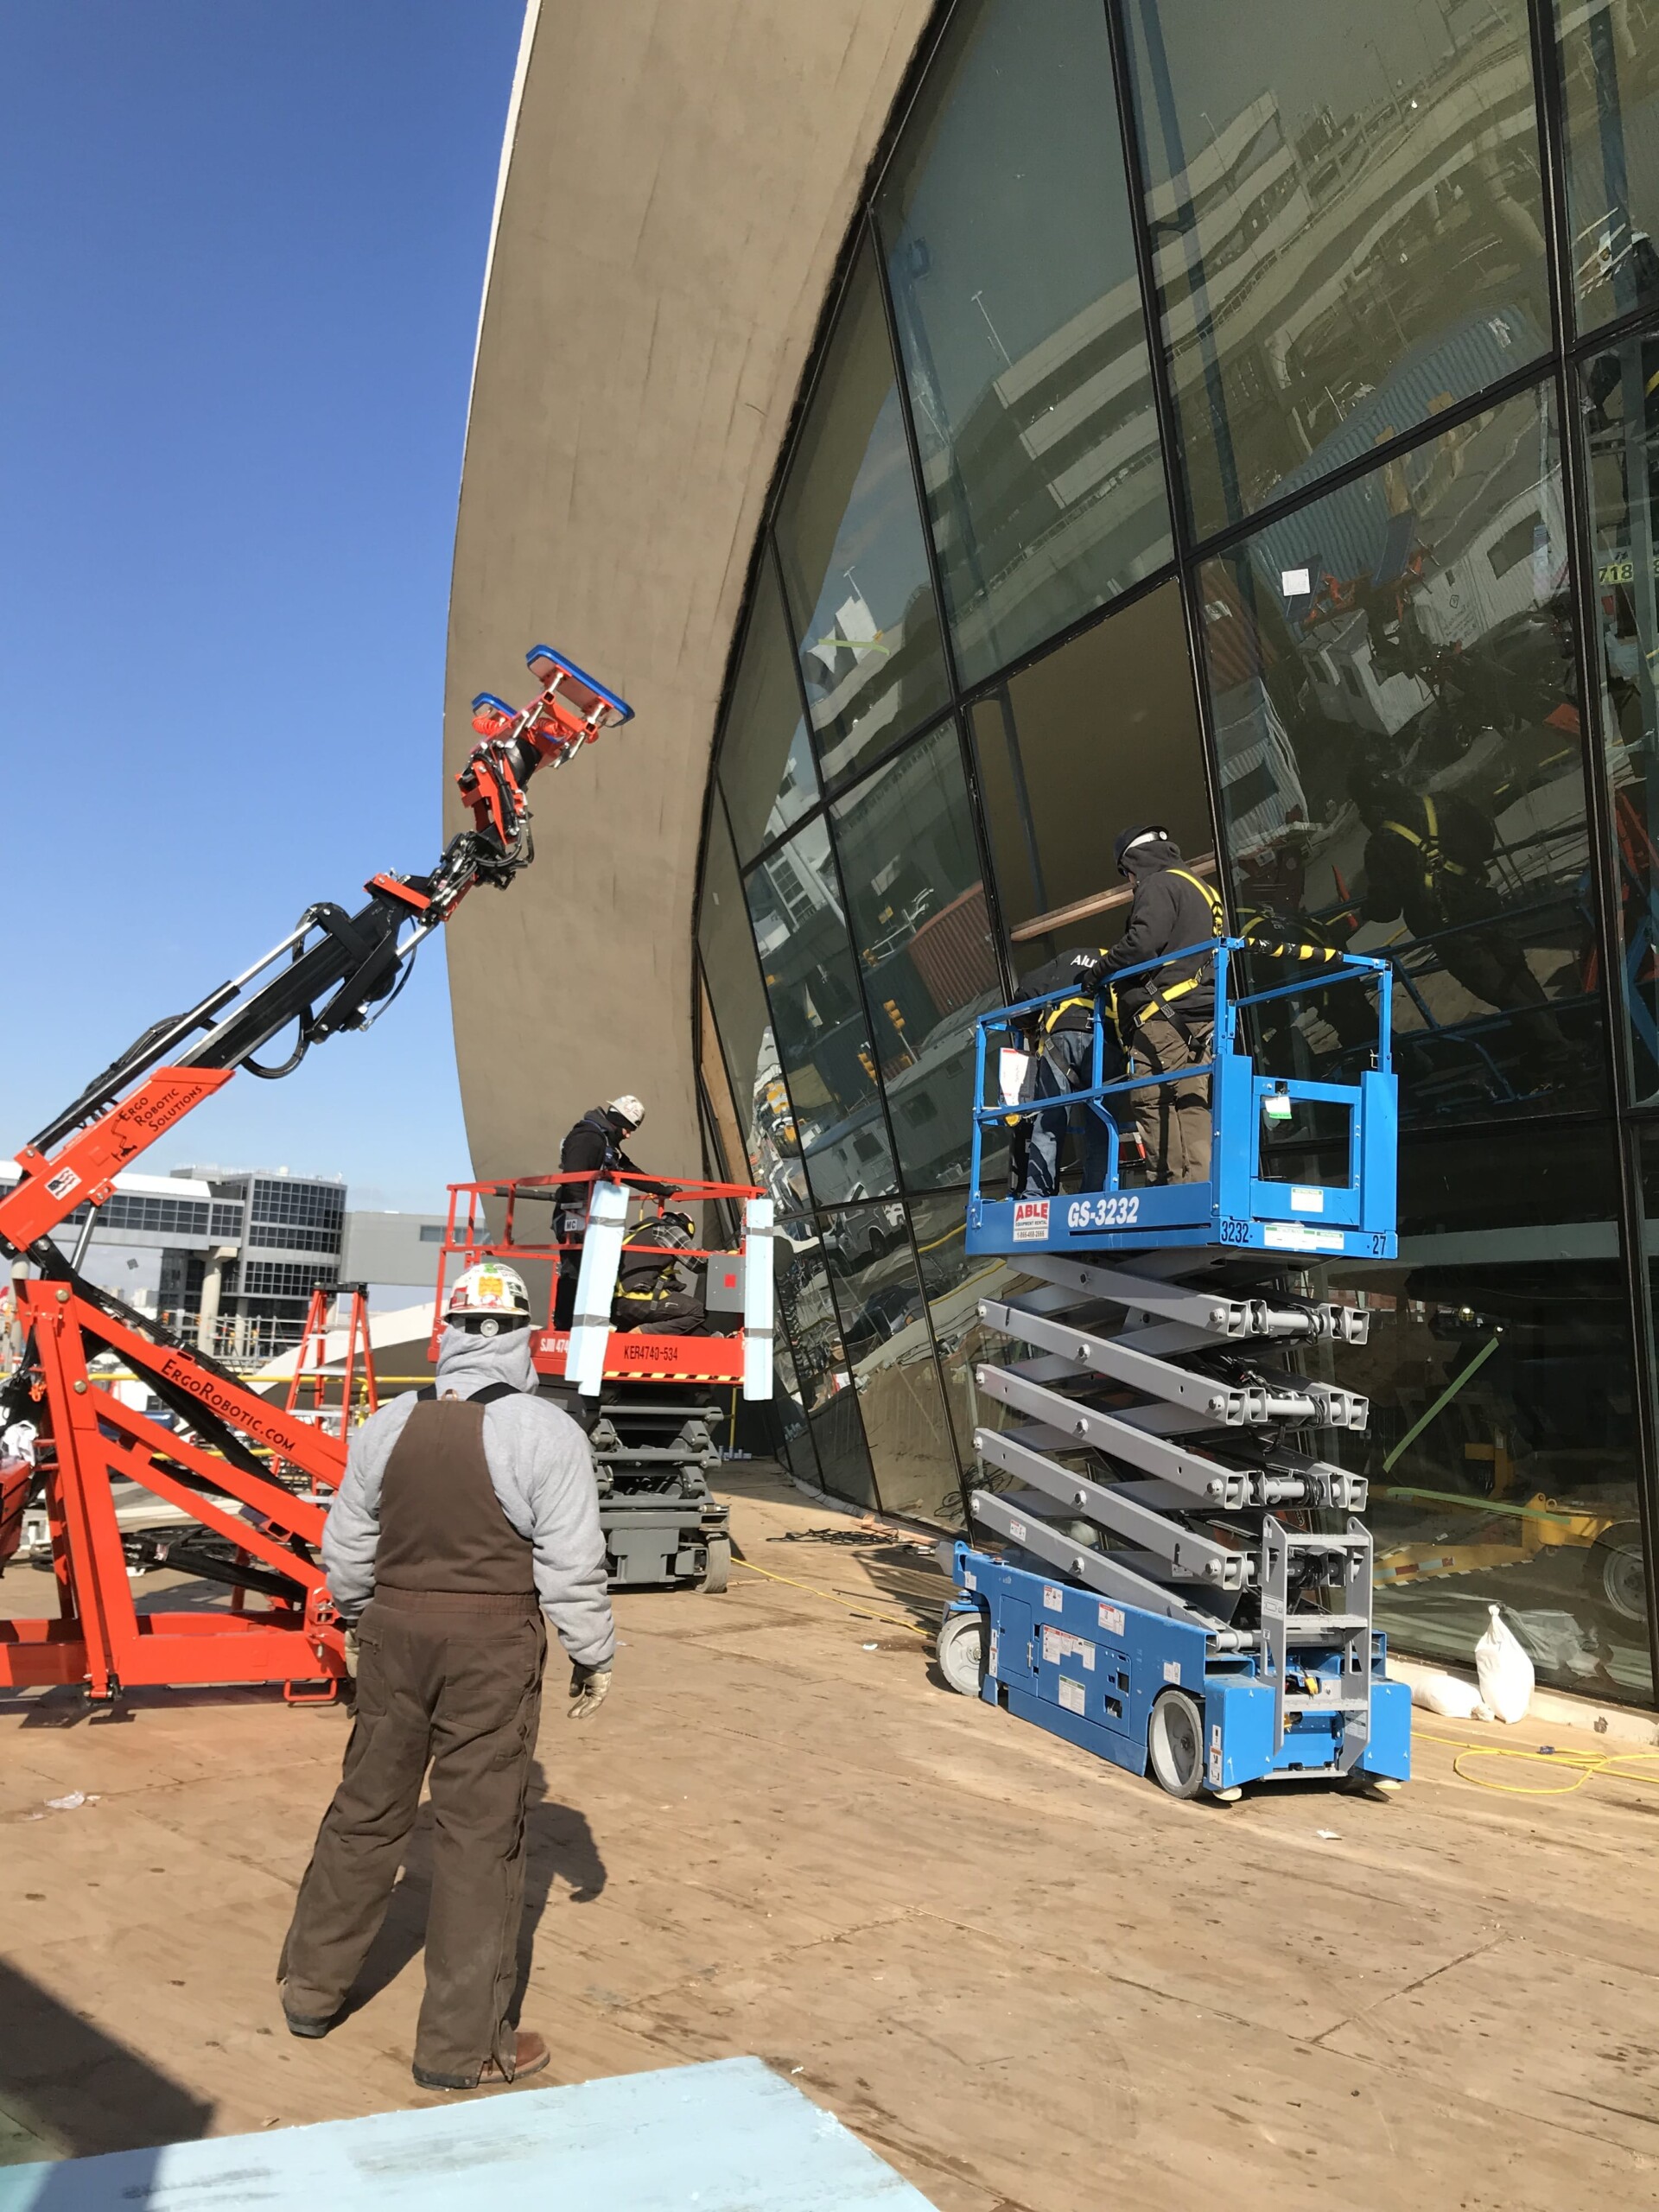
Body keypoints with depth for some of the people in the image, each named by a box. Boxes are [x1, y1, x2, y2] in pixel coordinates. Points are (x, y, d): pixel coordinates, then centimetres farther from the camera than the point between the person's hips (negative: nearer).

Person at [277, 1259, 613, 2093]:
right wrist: (592, 1656, 0)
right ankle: (461, 2045, 16)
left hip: (395, 1628, 5)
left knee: (366, 1808, 20)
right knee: (479, 1835, 5)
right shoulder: (544, 1433, -13)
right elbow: (572, 1564, -13)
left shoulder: (388, 1425, 3)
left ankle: (312, 1986, 36)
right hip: (492, 1646, -5)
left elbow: (345, 1546, 10)